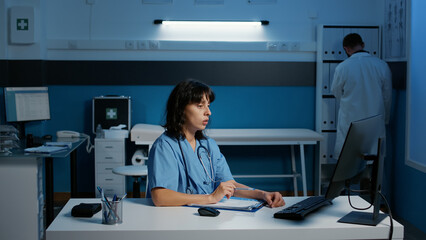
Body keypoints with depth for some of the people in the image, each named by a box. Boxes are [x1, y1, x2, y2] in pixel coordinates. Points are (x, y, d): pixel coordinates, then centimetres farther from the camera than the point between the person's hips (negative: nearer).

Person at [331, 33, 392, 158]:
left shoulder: (342, 68, -12)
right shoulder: (382, 65, -4)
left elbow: (336, 93, 5)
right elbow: (387, 97, 5)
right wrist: (385, 119, 19)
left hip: (349, 123, -2)